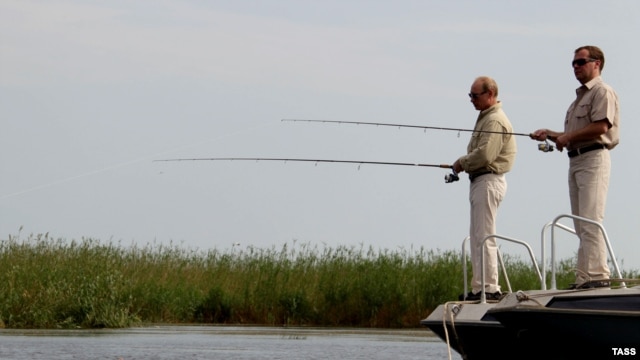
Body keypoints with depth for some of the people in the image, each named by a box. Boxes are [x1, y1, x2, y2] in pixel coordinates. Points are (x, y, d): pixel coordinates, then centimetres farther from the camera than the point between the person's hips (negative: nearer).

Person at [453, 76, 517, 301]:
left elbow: (485, 155, -24)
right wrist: (465, 165, 5)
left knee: (484, 236, -11)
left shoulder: (495, 120, -15)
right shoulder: (485, 117, 19)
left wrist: (461, 163, -9)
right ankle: (480, 286, 15)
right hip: (480, 181, 11)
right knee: (476, 237, 12)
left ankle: (489, 288, -12)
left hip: (488, 181, -11)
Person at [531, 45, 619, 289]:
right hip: (576, 160, 10)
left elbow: (601, 127, -18)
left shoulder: (602, 92, -4)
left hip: (594, 159, -10)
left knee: (591, 220, -17)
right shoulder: (580, 97, 26)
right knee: (581, 224, 6)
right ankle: (584, 277, 4)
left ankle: (597, 274, -21)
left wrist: (568, 137, -10)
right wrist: (551, 135, 14)